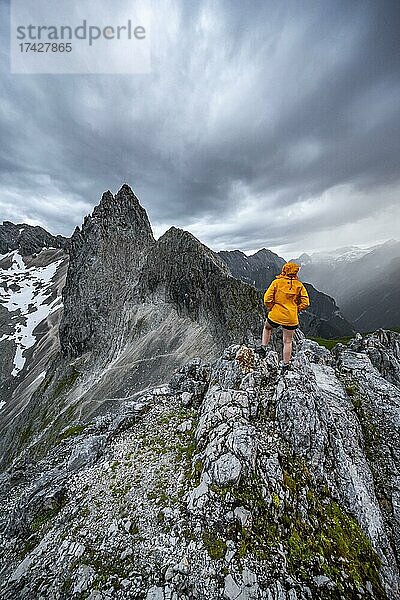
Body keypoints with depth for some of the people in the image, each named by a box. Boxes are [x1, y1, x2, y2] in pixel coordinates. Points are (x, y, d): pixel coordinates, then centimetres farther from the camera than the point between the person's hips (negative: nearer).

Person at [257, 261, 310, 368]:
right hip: (291, 318, 2)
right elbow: (305, 303, -2)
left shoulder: (276, 282, -6)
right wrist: (296, 310, 10)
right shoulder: (299, 285, 0)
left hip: (275, 315, -1)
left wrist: (270, 308, 5)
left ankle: (263, 348, 24)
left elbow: (267, 299, -11)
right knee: (288, 342, 15)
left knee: (267, 328, 30)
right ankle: (285, 365, 26)